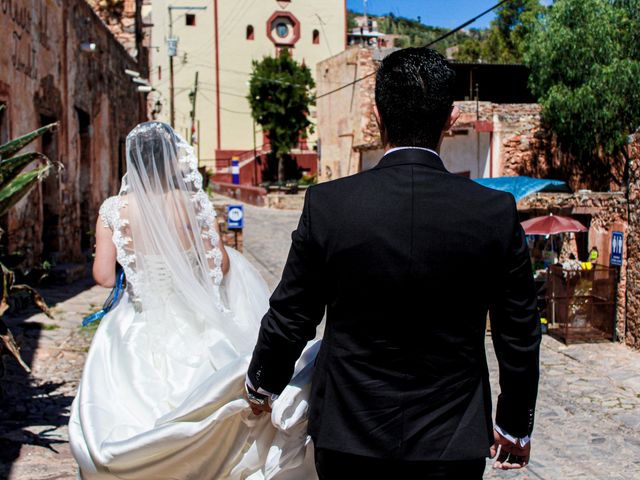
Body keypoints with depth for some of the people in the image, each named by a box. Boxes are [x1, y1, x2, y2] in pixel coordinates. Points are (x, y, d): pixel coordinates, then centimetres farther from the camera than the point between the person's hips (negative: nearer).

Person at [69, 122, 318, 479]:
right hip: (194, 329, 0)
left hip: (139, 334, 1)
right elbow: (221, 266, -8)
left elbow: (104, 277, -10)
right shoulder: (194, 204, -12)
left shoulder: (114, 210, -10)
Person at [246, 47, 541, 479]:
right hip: (452, 444, 0)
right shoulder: (496, 213, -11)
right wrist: (516, 426, 14)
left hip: (350, 441, 0)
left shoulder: (327, 205, -13)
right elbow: (520, 337, -2)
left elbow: (289, 319, -3)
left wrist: (263, 385, 17)